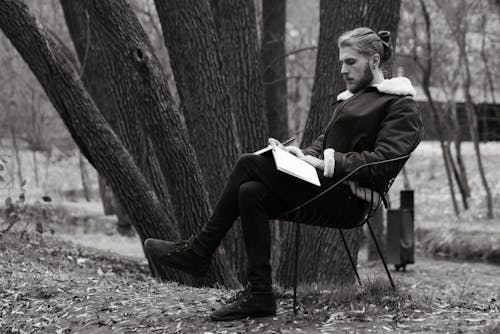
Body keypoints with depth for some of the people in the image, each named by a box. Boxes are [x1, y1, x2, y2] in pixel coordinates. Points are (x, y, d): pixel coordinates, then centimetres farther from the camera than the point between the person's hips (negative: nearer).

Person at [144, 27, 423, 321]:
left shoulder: (401, 106, -4)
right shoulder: (351, 97, 24)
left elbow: (383, 160, -15)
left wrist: (325, 163, -19)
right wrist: (303, 155, 2)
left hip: (346, 200, -8)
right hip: (324, 181, 8)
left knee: (250, 164, -17)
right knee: (251, 192, -18)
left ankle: (199, 253, -8)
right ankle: (260, 295, -17)